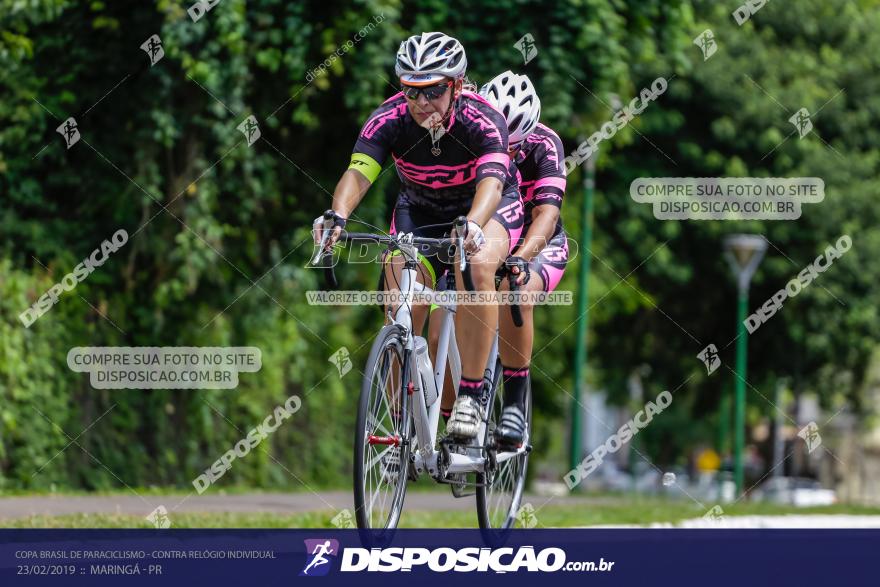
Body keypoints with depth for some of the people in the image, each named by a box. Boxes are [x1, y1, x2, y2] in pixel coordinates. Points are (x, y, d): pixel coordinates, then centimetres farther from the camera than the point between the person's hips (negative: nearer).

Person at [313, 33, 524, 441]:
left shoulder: (481, 120, -32)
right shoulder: (390, 119, -25)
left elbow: (492, 181, -47)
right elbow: (358, 172, -38)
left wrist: (471, 226, -68)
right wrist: (338, 215, -60)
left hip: (486, 206, -3)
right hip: (420, 210, 3)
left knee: (476, 265, -34)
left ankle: (469, 396, -26)